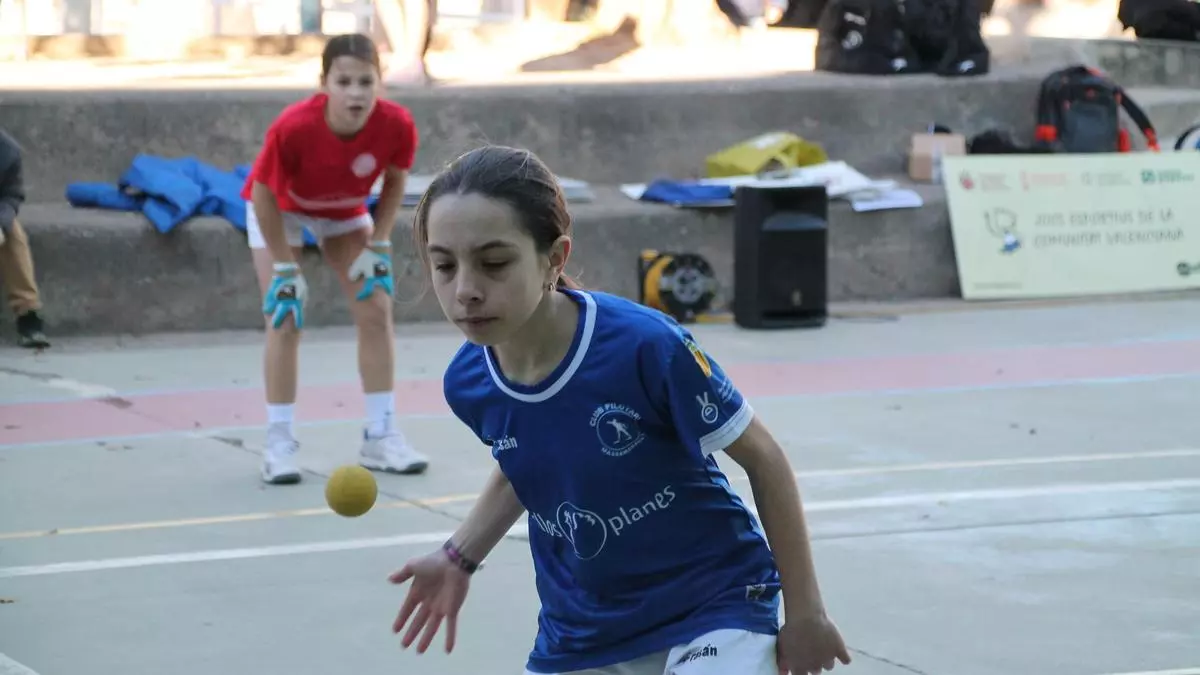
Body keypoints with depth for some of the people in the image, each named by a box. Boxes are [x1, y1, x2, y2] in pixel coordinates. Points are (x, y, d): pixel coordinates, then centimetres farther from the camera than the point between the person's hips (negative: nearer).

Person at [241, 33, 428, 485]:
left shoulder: (396, 126, -33)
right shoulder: (293, 128, -41)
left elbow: (395, 183, -9)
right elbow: (264, 195, -24)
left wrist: (378, 247, -13)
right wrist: (285, 268, -21)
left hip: (346, 211, 3)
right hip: (281, 210, -3)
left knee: (376, 312, -3)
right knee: (285, 321, -11)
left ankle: (380, 436, 6)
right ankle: (279, 443, -4)